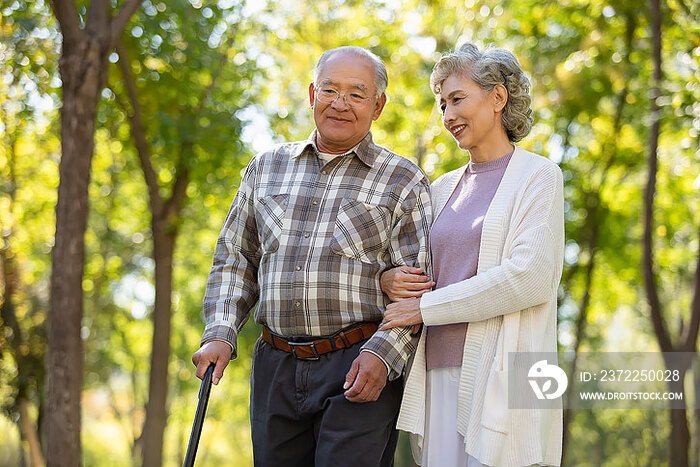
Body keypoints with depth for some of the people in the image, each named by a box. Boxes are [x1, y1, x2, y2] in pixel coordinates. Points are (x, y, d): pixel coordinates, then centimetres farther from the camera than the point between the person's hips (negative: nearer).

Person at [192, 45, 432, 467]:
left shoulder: (404, 182, 3)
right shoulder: (267, 168, 14)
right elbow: (235, 259, 17)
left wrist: (384, 353, -16)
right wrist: (220, 333, 3)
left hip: (359, 371, -3)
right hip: (276, 369, 4)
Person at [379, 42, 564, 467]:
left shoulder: (538, 176, 1)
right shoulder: (444, 188, 19)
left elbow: (530, 277, -12)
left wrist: (425, 307, -10)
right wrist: (387, 280, 0)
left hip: (500, 379, -5)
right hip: (440, 377, 6)